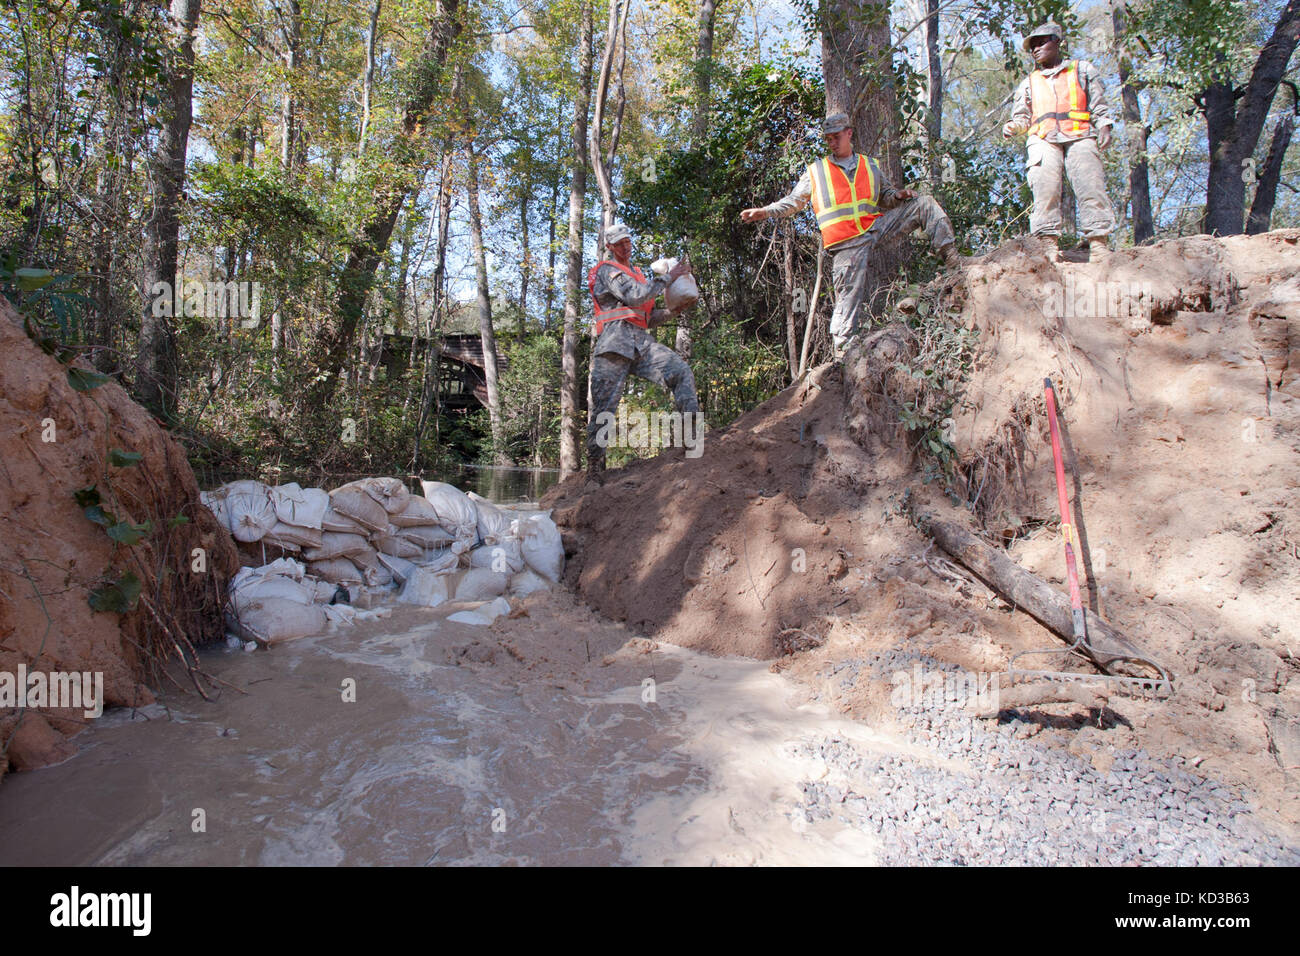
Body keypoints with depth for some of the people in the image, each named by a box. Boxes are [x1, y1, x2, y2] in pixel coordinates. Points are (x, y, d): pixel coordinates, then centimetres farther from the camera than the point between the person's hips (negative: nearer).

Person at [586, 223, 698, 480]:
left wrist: (672, 311, 11)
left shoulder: (636, 273, 32)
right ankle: (594, 466, -4)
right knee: (604, 405, -9)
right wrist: (668, 276, -6)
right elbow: (636, 296, -12)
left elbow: (648, 318, 28)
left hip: (642, 341, 7)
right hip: (615, 338, -7)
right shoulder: (607, 270, 6)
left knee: (680, 370, -15)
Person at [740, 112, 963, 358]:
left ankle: (951, 258, -3)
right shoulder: (815, 172, 13)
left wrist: (899, 195, 5)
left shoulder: (870, 166, 20)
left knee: (924, 204, -4)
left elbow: (885, 196, 28)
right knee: (849, 296, -10)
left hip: (876, 226, 4)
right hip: (847, 242, -3)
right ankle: (842, 351, -3)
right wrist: (764, 212, 2)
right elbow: (794, 201, 15)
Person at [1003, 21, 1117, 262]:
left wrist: (1104, 126, 1)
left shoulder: (1083, 70, 25)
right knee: (1045, 188, -22)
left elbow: (1099, 106, 19)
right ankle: (1049, 242, -29)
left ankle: (1098, 244, -25)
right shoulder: (1029, 82, 31)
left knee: (1090, 186, -18)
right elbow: (1022, 115, 25)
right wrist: (1014, 126, 1)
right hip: (1043, 139, 1)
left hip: (1080, 135, -1)